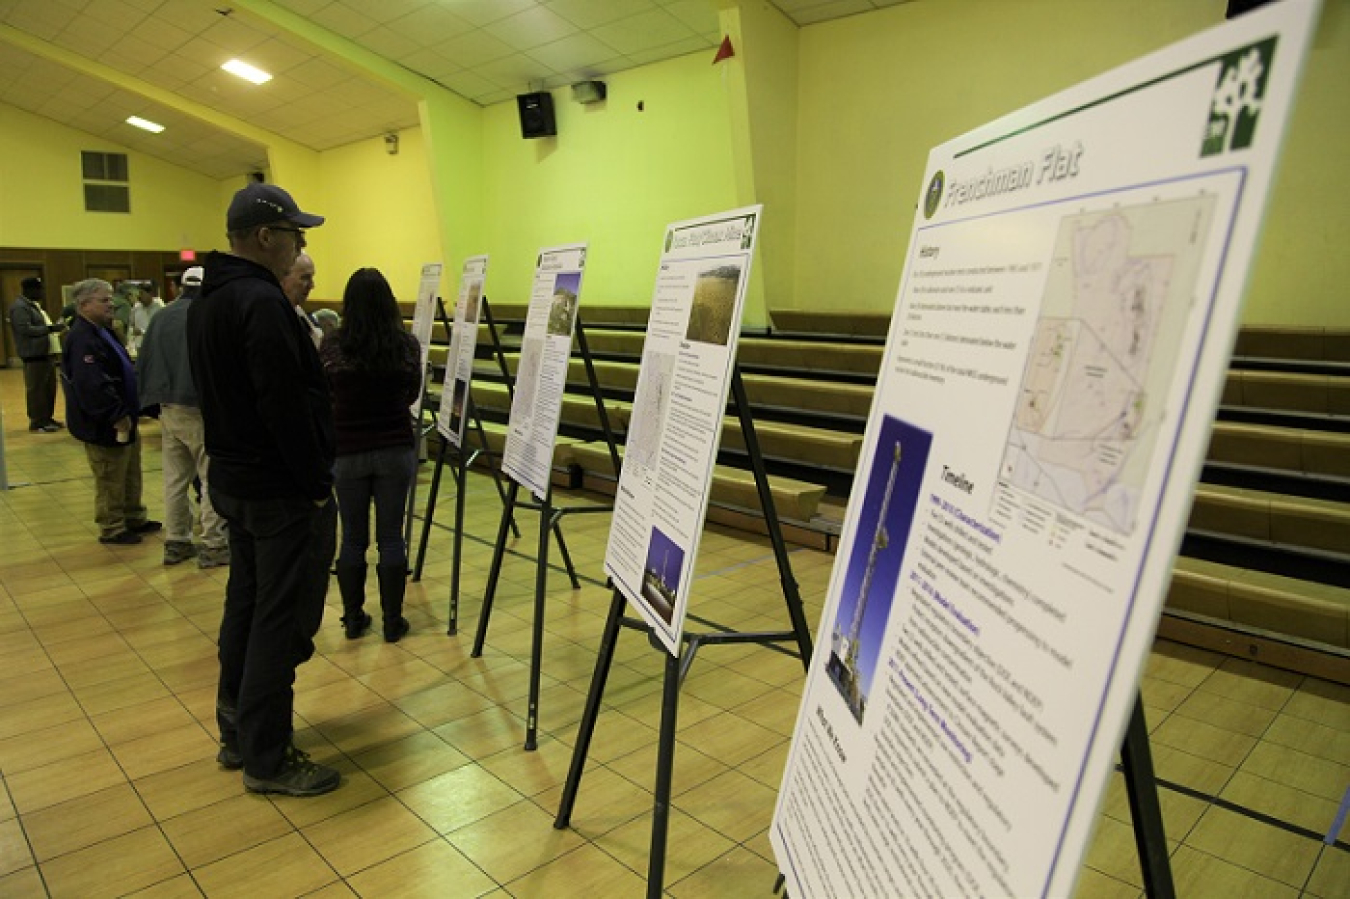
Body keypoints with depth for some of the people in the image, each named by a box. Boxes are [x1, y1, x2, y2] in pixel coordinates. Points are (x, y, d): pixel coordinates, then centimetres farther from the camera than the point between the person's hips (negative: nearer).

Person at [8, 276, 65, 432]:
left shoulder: (35, 306, 19)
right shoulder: (19, 307, -13)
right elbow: (25, 329, -23)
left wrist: (55, 327, 18)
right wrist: (51, 328, -27)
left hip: (46, 353, 10)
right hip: (35, 355, -10)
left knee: (49, 388, 14)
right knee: (36, 389, -5)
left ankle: (47, 418, 22)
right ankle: (37, 422, -1)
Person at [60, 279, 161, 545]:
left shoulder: (102, 332, 14)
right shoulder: (83, 340, -22)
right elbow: (92, 386, -29)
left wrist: (127, 412, 20)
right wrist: (117, 415, -24)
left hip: (122, 420, 11)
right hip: (103, 426, -11)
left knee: (130, 474, 19)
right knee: (111, 479, 0)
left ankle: (134, 519, 31)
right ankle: (112, 529, 11)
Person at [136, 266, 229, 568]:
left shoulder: (161, 317, 10)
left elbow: (143, 364, 12)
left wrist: (154, 400, 17)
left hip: (168, 410, 7)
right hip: (200, 410, -7)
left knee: (175, 480, 13)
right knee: (212, 479, 0)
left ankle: (176, 543, 21)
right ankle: (213, 546, 2)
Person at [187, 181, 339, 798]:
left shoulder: (206, 300, 12)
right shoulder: (262, 302, -20)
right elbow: (286, 406, -23)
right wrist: (317, 486, -16)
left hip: (233, 479, 10)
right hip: (282, 490, -10)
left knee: (245, 604, 18)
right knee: (282, 621, -1)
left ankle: (237, 733, 31)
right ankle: (266, 759, 9)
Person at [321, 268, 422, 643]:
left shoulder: (332, 347, -8)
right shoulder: (406, 344, -6)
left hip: (347, 452, 0)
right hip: (396, 450, 0)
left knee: (352, 537, 11)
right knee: (391, 537, 7)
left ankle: (353, 619, 21)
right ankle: (392, 621, 13)